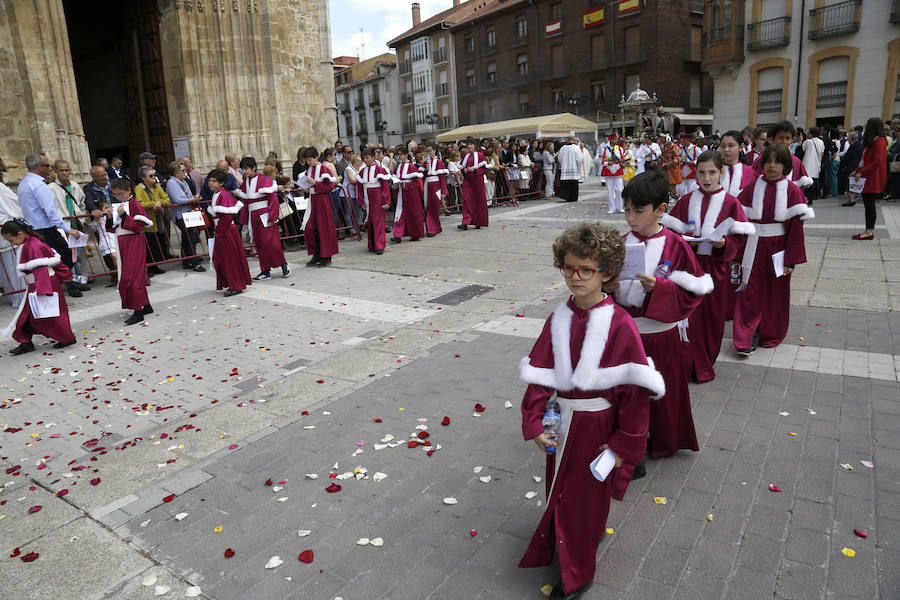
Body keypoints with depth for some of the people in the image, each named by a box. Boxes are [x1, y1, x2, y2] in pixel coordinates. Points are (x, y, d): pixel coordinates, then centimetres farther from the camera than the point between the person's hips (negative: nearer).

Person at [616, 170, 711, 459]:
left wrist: (659, 287, -26)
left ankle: (665, 442, 38)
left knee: (661, 391, 14)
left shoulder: (675, 246, -11)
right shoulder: (622, 243, 0)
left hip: (660, 334, -3)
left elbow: (694, 291, -11)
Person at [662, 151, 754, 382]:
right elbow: (672, 232, 7)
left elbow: (739, 238, -2)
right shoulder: (686, 201, 5)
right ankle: (691, 363, 13)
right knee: (690, 316, -1)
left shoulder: (730, 203, -1)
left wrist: (724, 244, -22)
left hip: (716, 267, -1)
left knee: (713, 317, 7)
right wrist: (685, 240, -12)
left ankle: (705, 365, 25)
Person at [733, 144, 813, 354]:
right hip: (754, 248, 1)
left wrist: (791, 260, -9)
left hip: (778, 248, 0)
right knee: (750, 292, -1)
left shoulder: (792, 191, -3)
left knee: (776, 293, 11)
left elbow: (796, 226, -5)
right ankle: (745, 340, 5)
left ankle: (770, 335, 28)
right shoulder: (753, 188, 1)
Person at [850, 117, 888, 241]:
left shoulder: (879, 142, -13)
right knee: (868, 203, 10)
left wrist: (861, 172, -20)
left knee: (869, 203, -8)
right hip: (868, 178, 10)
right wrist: (856, 170, 13)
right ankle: (870, 230, 14)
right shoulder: (871, 141, 17)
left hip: (873, 178, -10)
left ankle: (869, 232, -6)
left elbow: (877, 161, -21)